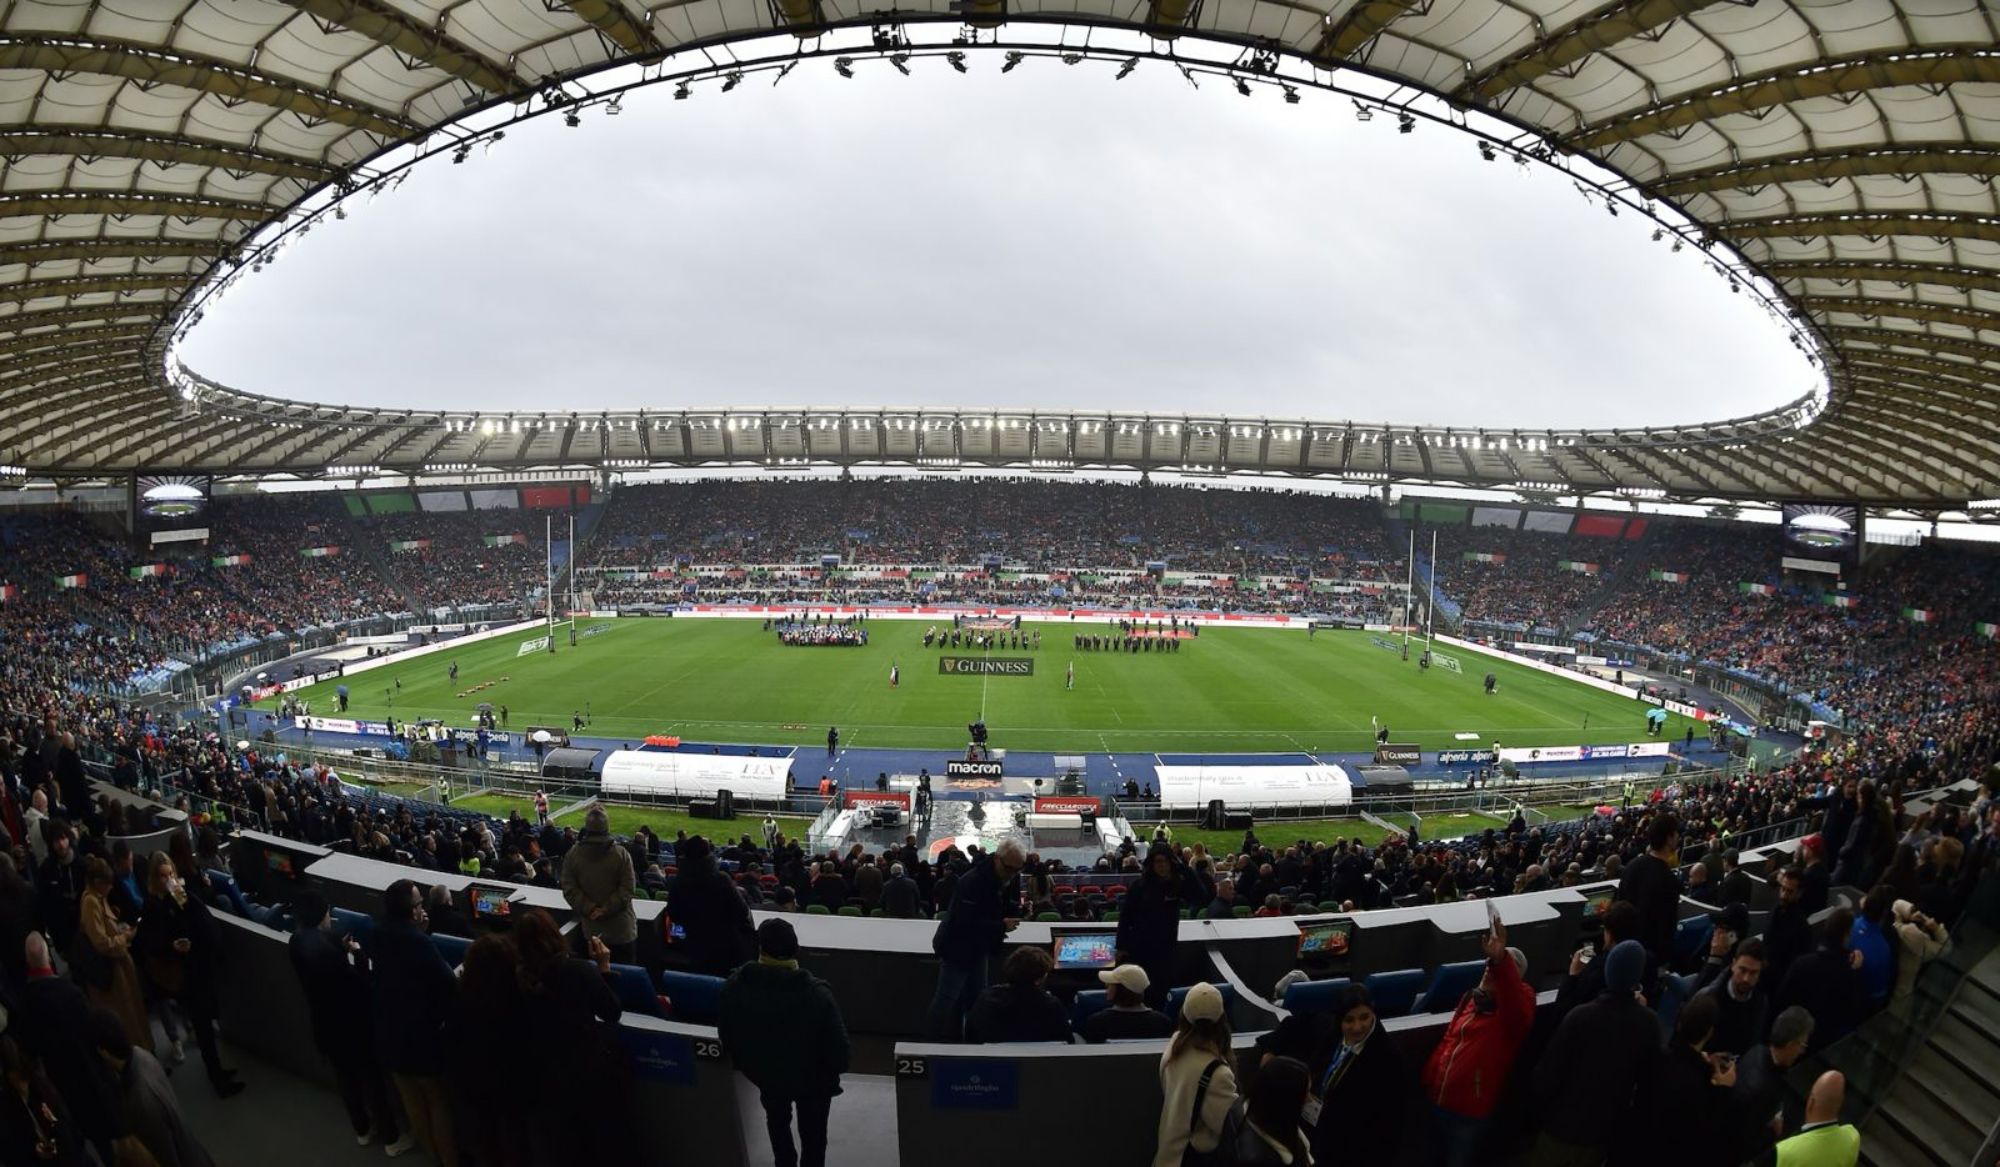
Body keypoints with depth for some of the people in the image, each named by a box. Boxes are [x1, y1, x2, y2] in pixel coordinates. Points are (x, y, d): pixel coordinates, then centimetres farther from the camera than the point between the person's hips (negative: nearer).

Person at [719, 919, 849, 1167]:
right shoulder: (816, 993, -35)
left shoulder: (733, 985, -24)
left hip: (762, 1073, 3)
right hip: (811, 1078, -3)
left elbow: (725, 1035, -7)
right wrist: (835, 1071, -3)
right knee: (812, 1134, 24)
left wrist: (743, 1064, 12)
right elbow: (837, 1044, -26)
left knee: (777, 1121, 34)